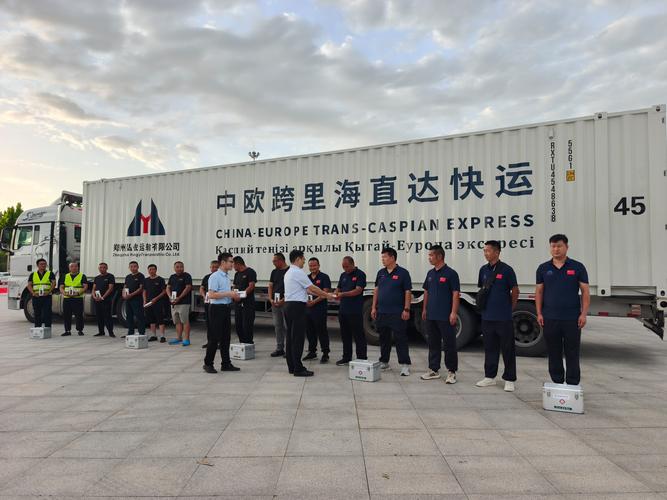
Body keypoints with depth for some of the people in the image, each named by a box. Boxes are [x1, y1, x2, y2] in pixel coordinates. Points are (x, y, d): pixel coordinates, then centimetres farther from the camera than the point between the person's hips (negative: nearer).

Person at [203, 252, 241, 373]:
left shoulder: (227, 276, 12)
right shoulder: (215, 276, -14)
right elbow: (211, 295, -22)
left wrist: (234, 295, 6)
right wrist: (228, 293, -21)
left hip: (227, 308, 8)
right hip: (217, 308, -8)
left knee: (226, 337, 12)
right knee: (214, 337, -1)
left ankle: (226, 364, 20)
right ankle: (208, 364, 12)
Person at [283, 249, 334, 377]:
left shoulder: (289, 272, 18)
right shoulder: (298, 272, -12)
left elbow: (306, 289, 19)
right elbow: (312, 288, -9)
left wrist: (321, 294, 18)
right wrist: (327, 295, 3)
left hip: (288, 305, 10)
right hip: (297, 306, -10)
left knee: (290, 336, 10)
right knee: (298, 337, -7)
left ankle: (291, 366, 16)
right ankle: (298, 368, -4)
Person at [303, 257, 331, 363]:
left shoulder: (324, 277, -3)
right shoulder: (307, 278, 15)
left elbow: (325, 293, -11)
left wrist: (314, 301, -19)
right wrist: (306, 300, -4)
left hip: (320, 309, -6)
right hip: (308, 309, 6)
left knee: (322, 332, -3)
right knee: (310, 331, 12)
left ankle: (325, 354, 4)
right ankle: (312, 352, 24)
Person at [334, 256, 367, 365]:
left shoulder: (360, 274, -6)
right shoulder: (343, 275, 15)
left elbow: (358, 290, -16)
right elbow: (338, 288, 18)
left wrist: (343, 294, -26)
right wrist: (336, 294, -6)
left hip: (355, 311, -7)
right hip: (343, 310, 7)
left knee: (358, 335, -1)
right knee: (345, 335, 13)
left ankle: (362, 359, 5)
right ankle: (346, 357, 23)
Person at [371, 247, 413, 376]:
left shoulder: (403, 273, -6)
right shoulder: (381, 273, 10)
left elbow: (408, 292, -7)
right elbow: (376, 290, 13)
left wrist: (406, 309, -13)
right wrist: (374, 307, 8)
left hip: (397, 313, -6)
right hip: (381, 312, 6)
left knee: (401, 339, -2)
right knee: (384, 338, 14)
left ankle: (405, 365, 3)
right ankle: (384, 362, 25)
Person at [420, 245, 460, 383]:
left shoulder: (450, 273, -9)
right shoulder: (430, 273, 12)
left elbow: (456, 294, -12)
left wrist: (454, 312, -17)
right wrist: (424, 309, 15)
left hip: (445, 317, -7)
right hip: (431, 316, 7)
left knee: (449, 345, 1)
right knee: (433, 344, 12)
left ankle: (451, 372, 10)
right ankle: (433, 370, 21)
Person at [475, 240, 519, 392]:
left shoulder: (506, 270, -8)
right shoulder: (484, 270, 8)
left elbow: (515, 291, -1)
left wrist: (510, 308, 6)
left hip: (503, 317, -5)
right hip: (487, 316, 5)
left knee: (507, 349, 3)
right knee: (490, 348, 13)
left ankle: (509, 380, 12)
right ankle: (490, 376, 23)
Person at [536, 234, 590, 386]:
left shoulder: (577, 267, 2)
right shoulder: (543, 268, 7)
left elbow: (585, 292, 0)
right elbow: (539, 292, 8)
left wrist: (583, 314, -8)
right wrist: (539, 313, 0)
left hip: (572, 318, -2)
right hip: (550, 318, 2)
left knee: (572, 353, 4)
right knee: (554, 353, 9)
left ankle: (573, 384, 14)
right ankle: (557, 382, 20)